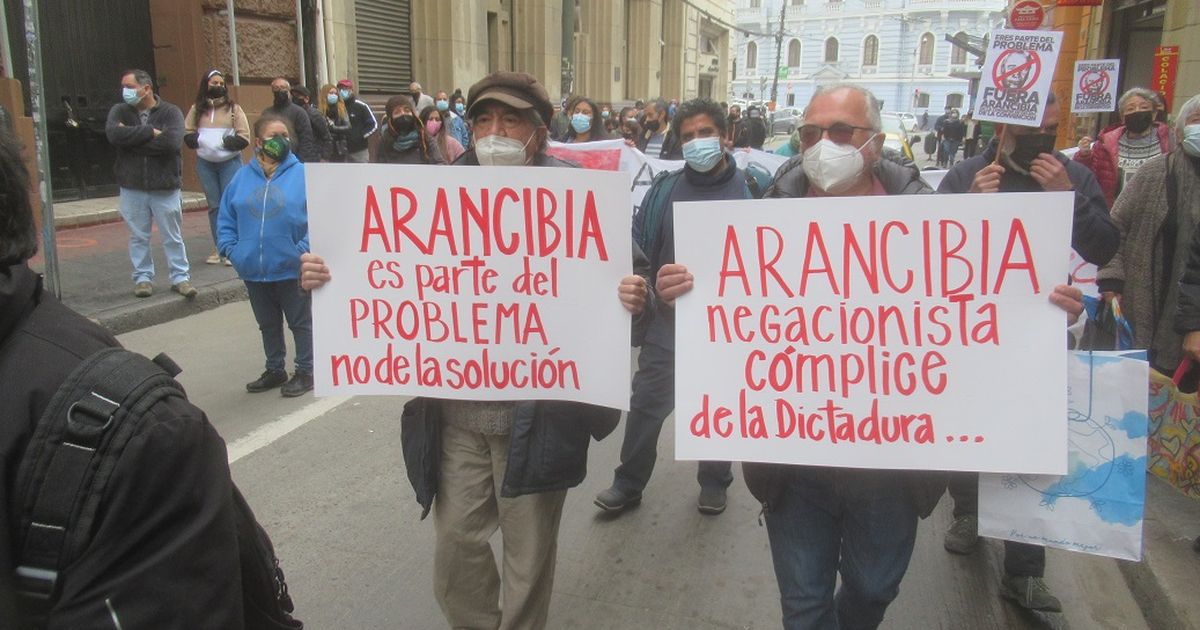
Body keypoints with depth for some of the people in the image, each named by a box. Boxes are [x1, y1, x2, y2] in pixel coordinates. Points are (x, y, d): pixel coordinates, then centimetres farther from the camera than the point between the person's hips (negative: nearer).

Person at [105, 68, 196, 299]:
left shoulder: (170, 112, -3)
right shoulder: (120, 111, 5)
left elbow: (172, 142, -21)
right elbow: (113, 134, -15)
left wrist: (132, 138, -13)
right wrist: (150, 132, -17)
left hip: (165, 187, -2)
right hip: (132, 188, 2)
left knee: (173, 237, 6)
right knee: (138, 237, 10)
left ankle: (180, 277, 16)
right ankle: (143, 277, 21)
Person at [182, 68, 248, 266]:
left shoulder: (233, 108, -1)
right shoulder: (197, 109, 7)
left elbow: (244, 138, -6)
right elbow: (187, 134, 7)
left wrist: (224, 143, -15)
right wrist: (200, 140, -11)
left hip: (230, 162, -3)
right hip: (205, 163, 3)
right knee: (214, 206, 9)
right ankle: (218, 248, 17)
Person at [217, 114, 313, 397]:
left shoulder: (303, 175, -8)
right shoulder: (243, 176, 3)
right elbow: (226, 218, 10)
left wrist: (304, 249, -17)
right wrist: (230, 248, -1)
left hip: (292, 270, -4)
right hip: (253, 270, 4)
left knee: (300, 322, 10)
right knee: (267, 324, 19)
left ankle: (305, 372, 24)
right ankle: (274, 370, 35)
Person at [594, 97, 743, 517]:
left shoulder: (748, 189, -5)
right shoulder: (664, 189, 2)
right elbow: (639, 248, 6)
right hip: (667, 319, 2)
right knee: (647, 403, 9)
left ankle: (714, 482, 36)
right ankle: (628, 483, 26)